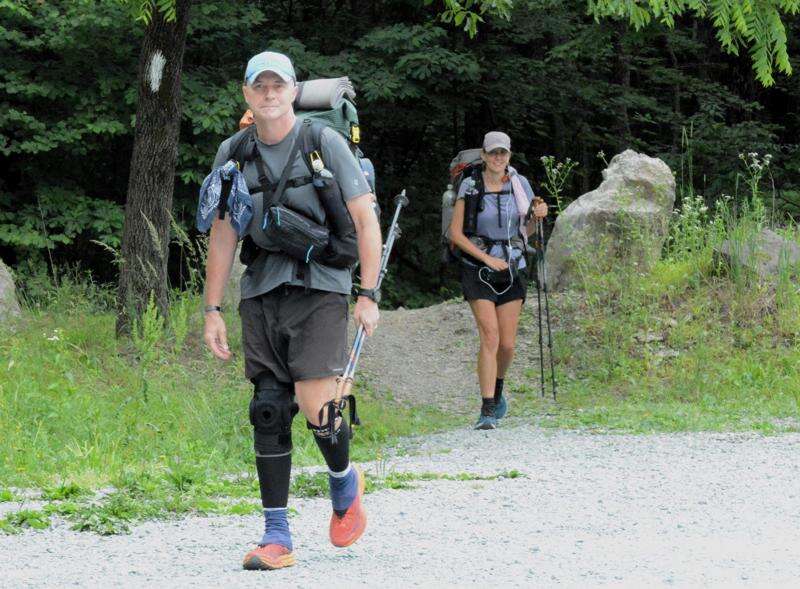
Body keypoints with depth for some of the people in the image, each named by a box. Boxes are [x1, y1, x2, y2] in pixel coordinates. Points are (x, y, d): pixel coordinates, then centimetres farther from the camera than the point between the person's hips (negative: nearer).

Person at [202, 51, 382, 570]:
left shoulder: (325, 143, -4)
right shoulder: (233, 154, 7)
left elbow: (366, 220, -4)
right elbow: (223, 235, 12)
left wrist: (369, 295, -10)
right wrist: (213, 311, 8)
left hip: (320, 285, -4)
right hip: (262, 290, 4)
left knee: (313, 402, -16)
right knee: (269, 408, -2)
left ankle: (345, 481, 16)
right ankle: (277, 537, 2)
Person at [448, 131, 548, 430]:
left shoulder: (520, 184, 2)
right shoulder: (470, 187, -6)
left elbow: (527, 231, 13)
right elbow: (456, 234, -4)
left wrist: (538, 216, -9)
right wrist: (487, 259, -12)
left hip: (512, 269, 3)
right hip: (478, 269, -3)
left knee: (507, 344, 2)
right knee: (490, 338, -16)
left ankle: (497, 391, 32)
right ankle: (487, 411, -15)